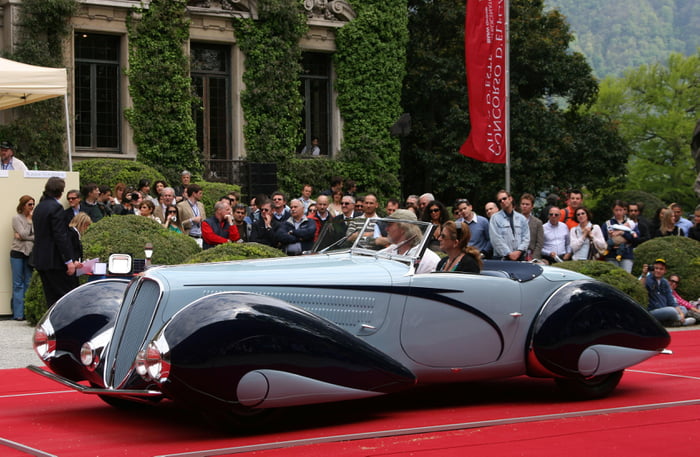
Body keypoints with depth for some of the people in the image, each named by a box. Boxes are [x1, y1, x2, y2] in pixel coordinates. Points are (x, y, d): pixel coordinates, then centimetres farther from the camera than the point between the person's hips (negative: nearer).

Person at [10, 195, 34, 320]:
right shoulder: (16, 218, -3)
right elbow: (24, 234, -12)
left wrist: (23, 237, -12)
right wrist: (30, 220, -6)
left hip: (30, 253, 4)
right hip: (18, 253, -4)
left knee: (28, 283, 3)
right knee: (18, 284, -1)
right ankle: (18, 313, -1)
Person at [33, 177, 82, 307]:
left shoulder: (39, 207, 15)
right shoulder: (56, 207, -13)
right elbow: (60, 236, -18)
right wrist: (69, 261, -16)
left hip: (40, 260, 9)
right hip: (54, 261, -9)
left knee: (51, 297, 11)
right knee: (65, 296, -5)